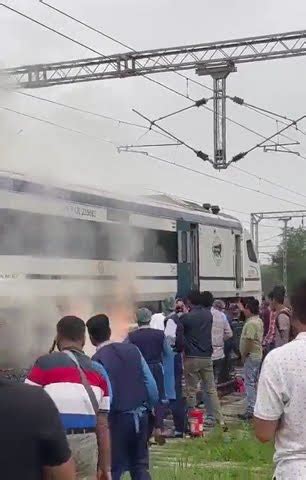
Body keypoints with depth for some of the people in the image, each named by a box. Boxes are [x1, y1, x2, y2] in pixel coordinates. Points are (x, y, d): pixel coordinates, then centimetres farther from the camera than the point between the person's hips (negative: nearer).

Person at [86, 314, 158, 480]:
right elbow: (151, 384, 3)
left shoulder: (98, 360, -12)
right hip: (140, 416, 5)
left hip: (118, 419, -5)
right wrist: (149, 408, 16)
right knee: (140, 466, 17)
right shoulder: (132, 349, 3)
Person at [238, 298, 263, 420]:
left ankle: (250, 410, -5)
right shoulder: (259, 321, 11)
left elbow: (248, 341, -25)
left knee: (250, 383, -6)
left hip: (251, 356, -10)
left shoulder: (251, 323, -21)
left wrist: (243, 355, -12)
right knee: (256, 382, 16)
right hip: (258, 354, 10)